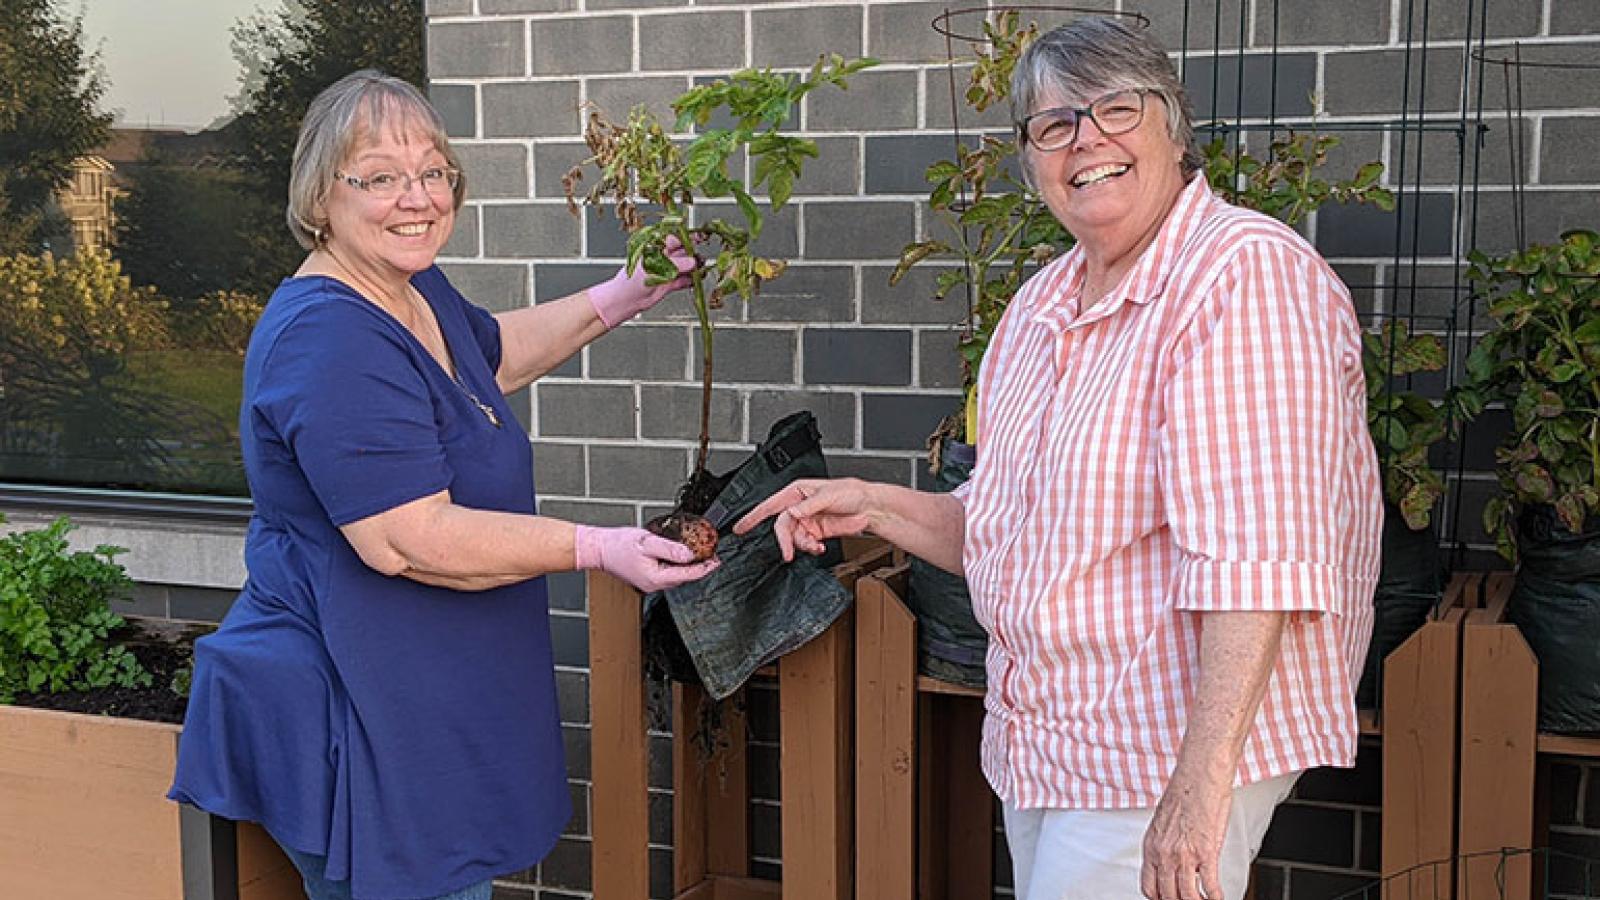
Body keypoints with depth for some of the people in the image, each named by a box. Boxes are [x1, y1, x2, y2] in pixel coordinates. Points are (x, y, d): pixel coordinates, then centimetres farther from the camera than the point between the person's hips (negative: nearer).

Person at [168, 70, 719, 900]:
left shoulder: (414, 291, 9)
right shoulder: (330, 340, -24)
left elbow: (495, 354, 31)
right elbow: (409, 541, -28)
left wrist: (623, 298, 20)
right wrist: (597, 549, -24)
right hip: (358, 728, -10)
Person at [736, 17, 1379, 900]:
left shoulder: (1247, 274, -17)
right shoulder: (1041, 305, 10)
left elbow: (1255, 554, -26)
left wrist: (1202, 778, -32)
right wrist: (874, 507, 3)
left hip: (1166, 755, -8)